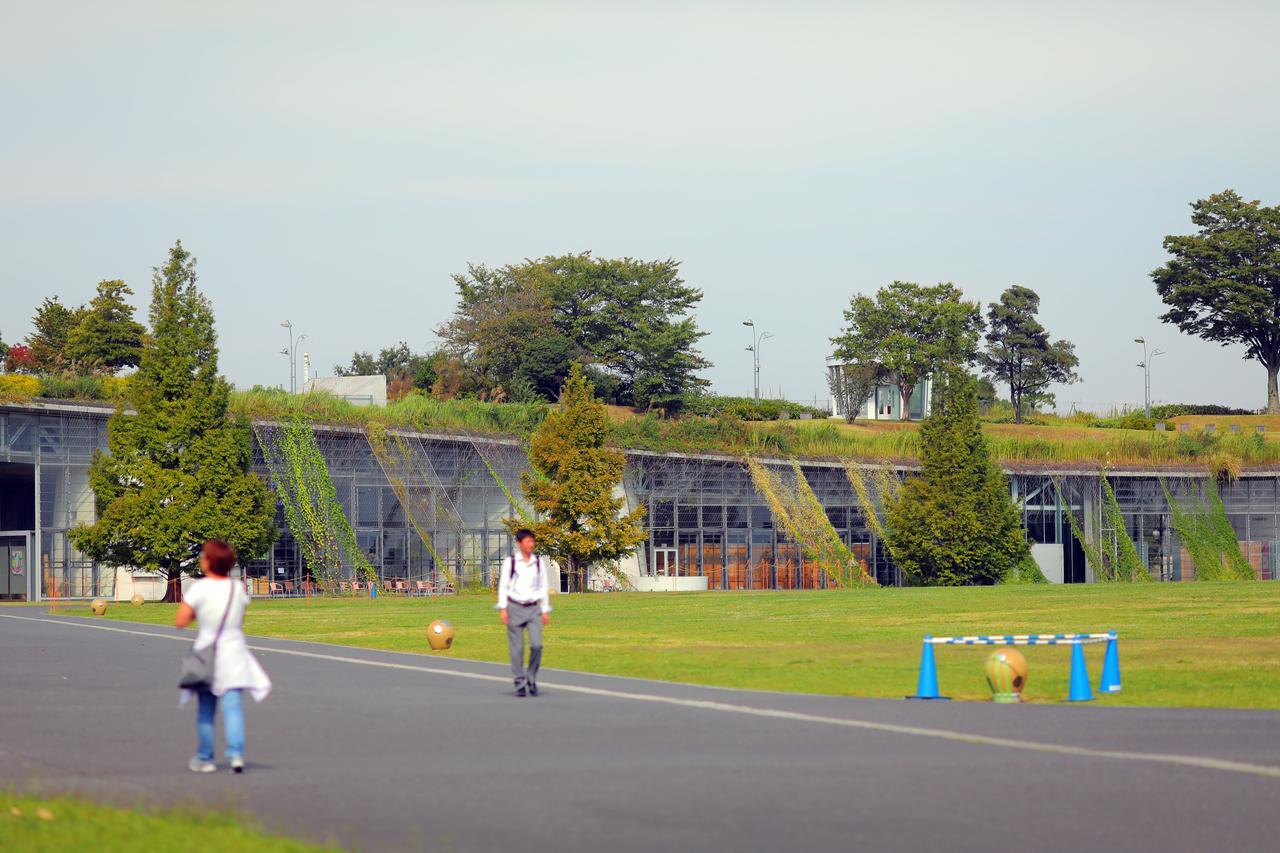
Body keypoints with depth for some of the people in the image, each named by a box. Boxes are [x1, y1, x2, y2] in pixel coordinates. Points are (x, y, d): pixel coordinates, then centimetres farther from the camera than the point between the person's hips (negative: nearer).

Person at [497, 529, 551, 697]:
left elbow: (543, 587, 12)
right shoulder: (510, 562, 0)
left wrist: (545, 610, 10)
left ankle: (531, 678, 7)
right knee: (516, 648, -1)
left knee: (537, 644, -11)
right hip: (515, 607, -2)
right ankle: (519, 683, 7)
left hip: (533, 608, 2)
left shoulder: (539, 562, 8)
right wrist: (503, 608, -6)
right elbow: (503, 585, 1)